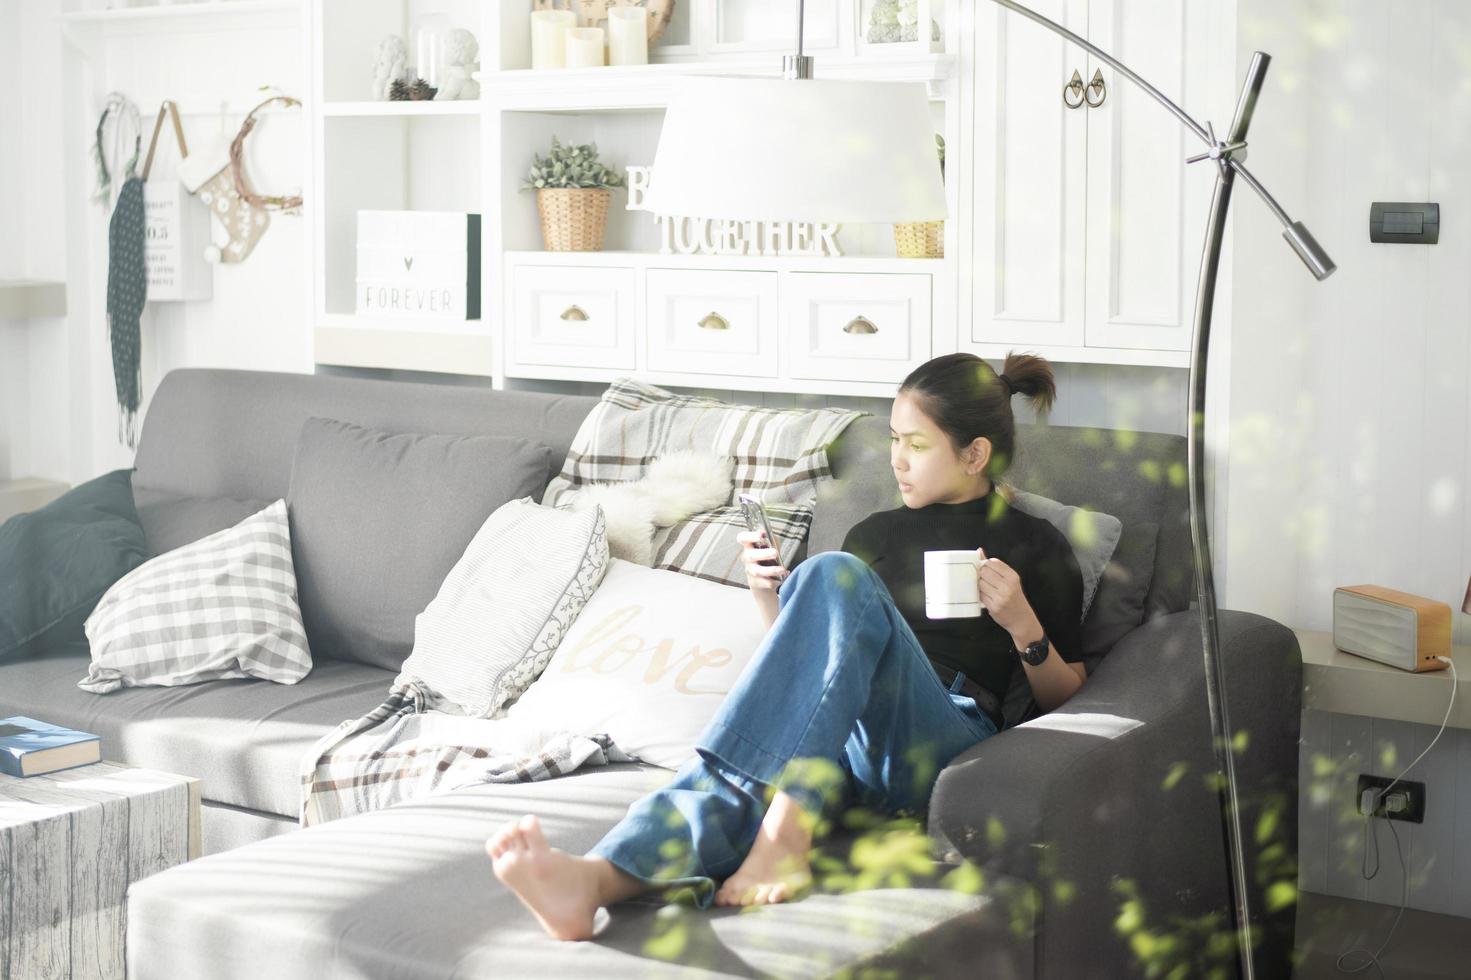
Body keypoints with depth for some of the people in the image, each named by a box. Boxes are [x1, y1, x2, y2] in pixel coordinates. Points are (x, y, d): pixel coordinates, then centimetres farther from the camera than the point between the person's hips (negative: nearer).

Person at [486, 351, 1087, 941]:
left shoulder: (1034, 548, 16)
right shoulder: (875, 535, 29)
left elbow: (1065, 699, 15)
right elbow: (822, 656, 31)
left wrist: (1023, 626, -4)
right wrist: (767, 596, 13)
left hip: (945, 738, -4)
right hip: (837, 736, 4)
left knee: (834, 575, -31)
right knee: (738, 778, -35)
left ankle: (784, 830, -46)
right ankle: (592, 880, -65)